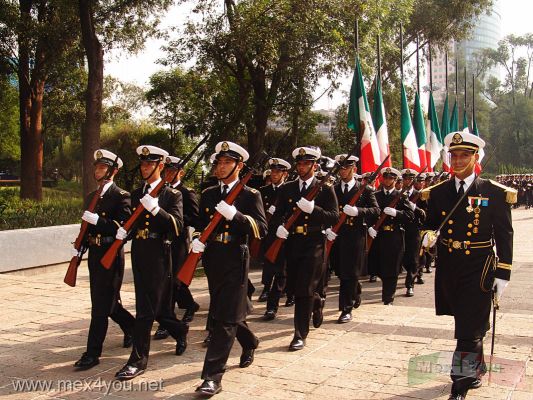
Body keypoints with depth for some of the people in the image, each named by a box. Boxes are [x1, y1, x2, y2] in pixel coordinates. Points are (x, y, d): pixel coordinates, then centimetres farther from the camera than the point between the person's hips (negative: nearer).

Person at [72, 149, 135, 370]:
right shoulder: (91, 197, 15)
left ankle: (93, 353, 3)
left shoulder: (121, 196, -9)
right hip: (94, 254, 8)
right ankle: (132, 327, 40)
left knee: (101, 305, -4)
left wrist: (97, 220, -25)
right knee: (107, 302, 18)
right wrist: (79, 247, 12)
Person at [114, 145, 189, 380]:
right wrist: (124, 231, -2)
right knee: (157, 304, 16)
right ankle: (180, 330, 41)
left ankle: (139, 359, 3)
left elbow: (177, 226, -16)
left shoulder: (172, 194, -4)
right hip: (139, 253, 6)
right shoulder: (136, 193, 13)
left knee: (146, 307, -5)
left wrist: (156, 209, -27)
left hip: (158, 254, -6)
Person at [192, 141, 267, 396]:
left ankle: (213, 376, -6)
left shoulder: (250, 196, -4)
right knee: (226, 311, 19)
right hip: (212, 259, 6)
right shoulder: (208, 194, 12)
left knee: (226, 317, -8)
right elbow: (200, 225, 17)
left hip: (235, 260, -6)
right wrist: (197, 241, -4)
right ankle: (249, 342, 45)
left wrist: (234, 215, -25)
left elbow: (261, 229, -13)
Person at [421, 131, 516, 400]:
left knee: (469, 329, -6)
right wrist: (429, 236, -12)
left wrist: (502, 275, -6)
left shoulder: (495, 193, -5)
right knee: (466, 324, 19)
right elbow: (431, 224, 13)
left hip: (479, 269, -4)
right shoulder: (437, 192, 4)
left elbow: (504, 235, -3)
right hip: (448, 266, 4)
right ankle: (476, 369, 40)